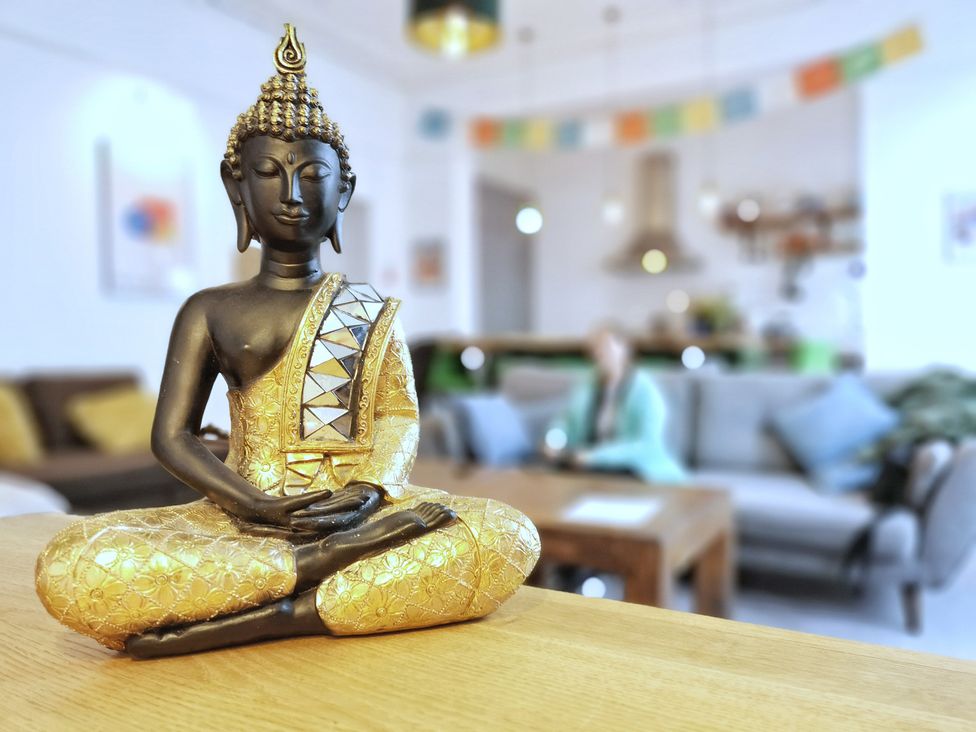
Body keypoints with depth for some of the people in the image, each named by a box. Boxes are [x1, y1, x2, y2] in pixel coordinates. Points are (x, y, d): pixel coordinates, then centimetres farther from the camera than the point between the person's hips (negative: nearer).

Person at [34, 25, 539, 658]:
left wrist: (370, 492, -19)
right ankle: (317, 565, -23)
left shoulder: (375, 312, 12)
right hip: (240, 522, 0)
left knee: (508, 539, -28)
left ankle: (256, 620, -27)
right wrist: (259, 507, -14)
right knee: (72, 568, -27)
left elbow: (400, 421, 3)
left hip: (356, 517, 1)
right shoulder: (210, 311, 11)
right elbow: (172, 435, 4)